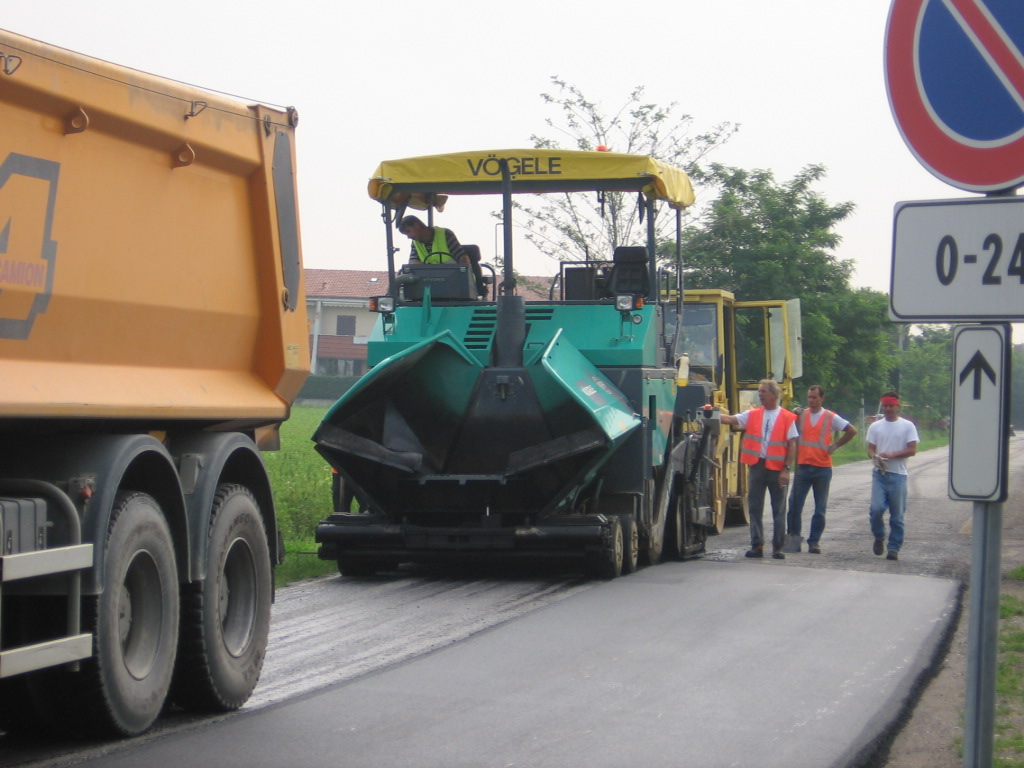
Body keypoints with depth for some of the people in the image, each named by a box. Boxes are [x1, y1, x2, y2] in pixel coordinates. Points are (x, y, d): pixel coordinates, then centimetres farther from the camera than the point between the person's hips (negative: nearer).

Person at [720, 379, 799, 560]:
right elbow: (729, 419, -1)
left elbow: (792, 445, -4)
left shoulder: (787, 418, -2)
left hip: (777, 468, -3)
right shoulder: (752, 415, 7)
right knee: (755, 507, 4)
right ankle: (757, 546, 11)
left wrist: (786, 469, -11)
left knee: (779, 509, 4)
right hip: (756, 466, 3)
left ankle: (778, 547, 11)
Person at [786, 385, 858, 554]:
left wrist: (835, 446, -1)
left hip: (823, 468, -1)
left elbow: (852, 431, 4)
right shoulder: (800, 415, 7)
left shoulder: (831, 418, 2)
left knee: (820, 509, 4)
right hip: (802, 466, 1)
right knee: (794, 505, -4)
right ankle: (793, 539, 4)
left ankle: (814, 542, 11)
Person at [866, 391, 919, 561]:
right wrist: (875, 457, -14)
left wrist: (892, 454, -16)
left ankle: (894, 548, 9)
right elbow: (870, 449, 10)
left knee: (897, 515, 1)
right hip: (879, 473, 1)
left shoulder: (907, 426, 4)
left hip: (898, 475, -1)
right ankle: (879, 537, 12)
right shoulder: (875, 427, 12)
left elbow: (912, 450, -3)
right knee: (876, 508, -14)